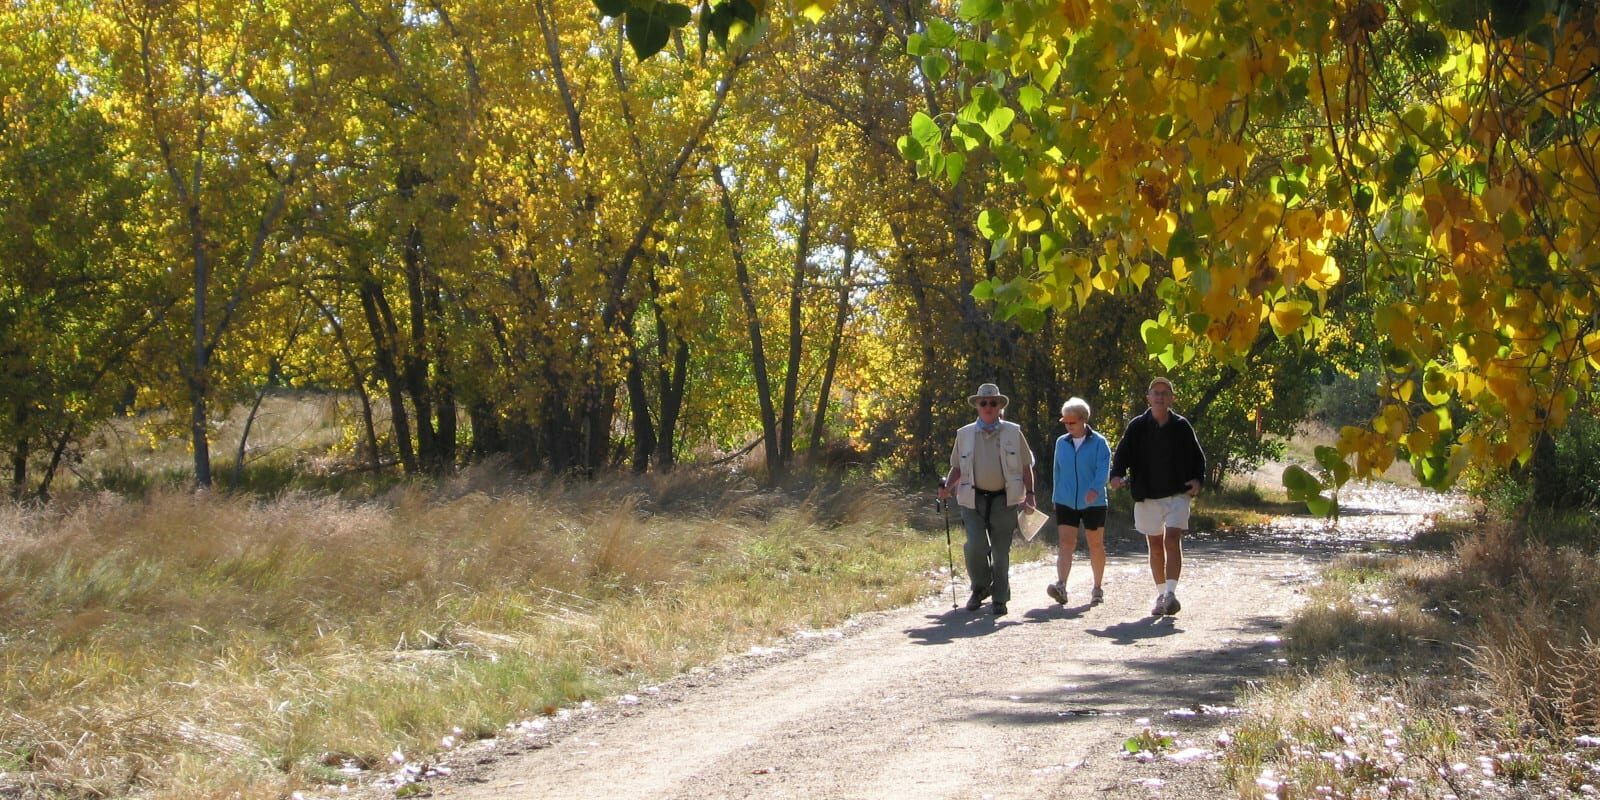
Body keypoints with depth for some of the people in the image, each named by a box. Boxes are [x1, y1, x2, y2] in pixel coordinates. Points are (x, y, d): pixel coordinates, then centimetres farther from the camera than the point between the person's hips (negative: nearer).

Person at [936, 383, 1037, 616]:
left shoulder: (1013, 432, 6)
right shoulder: (964, 434, 8)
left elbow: (1026, 465, 12)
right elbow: (957, 467, 15)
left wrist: (1029, 494, 4)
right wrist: (947, 487, -3)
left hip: (1003, 500, 0)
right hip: (973, 499, 0)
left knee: (1001, 551, 1)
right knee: (976, 545, -16)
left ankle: (1000, 598, 12)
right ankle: (980, 588, 8)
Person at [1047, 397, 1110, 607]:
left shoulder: (1099, 443, -5)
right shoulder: (1061, 443, 8)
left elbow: (1103, 469, -16)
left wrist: (1095, 489, -33)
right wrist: (1056, 497, 17)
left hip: (1093, 503, -2)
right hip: (1066, 502, 2)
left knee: (1095, 544, 9)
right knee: (1066, 543, -11)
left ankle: (1097, 588, 23)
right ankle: (1061, 586, -25)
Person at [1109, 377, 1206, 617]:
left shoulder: (1181, 426, 2)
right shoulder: (1137, 426, 1)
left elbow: (1198, 457, 10)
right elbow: (1122, 454, 0)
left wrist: (1197, 480, -7)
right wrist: (1117, 475, -19)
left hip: (1177, 495, -1)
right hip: (1147, 496, 2)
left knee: (1172, 539, -16)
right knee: (1155, 546, 9)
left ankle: (1171, 593, -21)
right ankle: (1161, 594, 21)